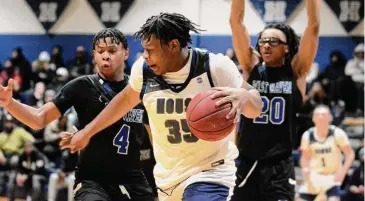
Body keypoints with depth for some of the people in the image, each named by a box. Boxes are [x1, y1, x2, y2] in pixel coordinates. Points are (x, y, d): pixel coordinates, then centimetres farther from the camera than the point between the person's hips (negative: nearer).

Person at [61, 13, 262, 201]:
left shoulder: (215, 67, -17)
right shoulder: (143, 70, -6)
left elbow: (255, 109, -12)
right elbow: (126, 98, 16)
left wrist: (243, 96, -36)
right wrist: (87, 132, 23)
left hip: (209, 174, -5)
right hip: (166, 178, 5)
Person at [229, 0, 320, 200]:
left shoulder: (296, 72, 1)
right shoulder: (252, 68, 4)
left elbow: (313, 26, -6)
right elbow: (236, 21, -2)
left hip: (279, 168, -2)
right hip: (247, 165, 2)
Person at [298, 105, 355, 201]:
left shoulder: (337, 133, -14)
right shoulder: (308, 135, -7)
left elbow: (350, 154, -7)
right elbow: (305, 157, 7)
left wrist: (343, 172, -19)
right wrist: (305, 170, -13)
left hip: (333, 177, -3)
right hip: (314, 177, 3)